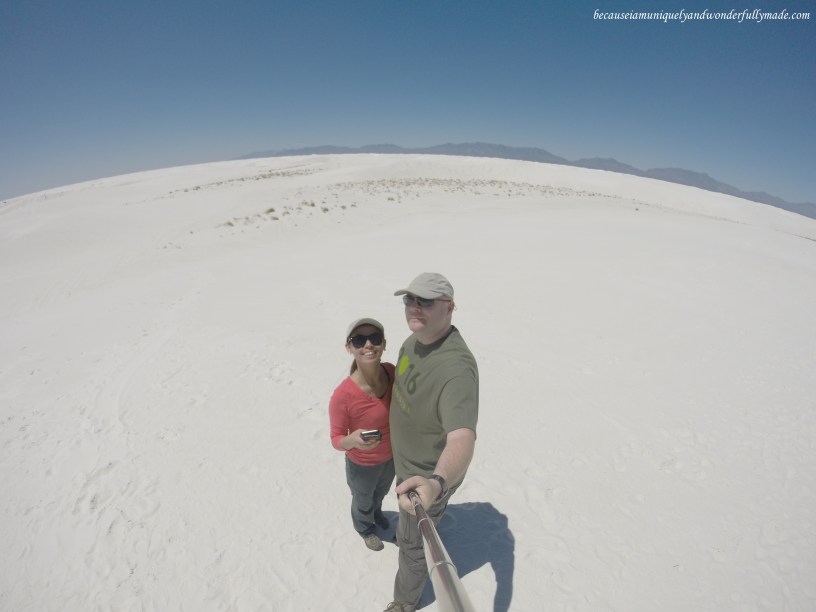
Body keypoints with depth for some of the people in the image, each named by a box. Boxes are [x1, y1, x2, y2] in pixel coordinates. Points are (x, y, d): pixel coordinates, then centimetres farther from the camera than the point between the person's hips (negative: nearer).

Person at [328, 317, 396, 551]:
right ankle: (365, 528, 63)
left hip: (392, 456, 4)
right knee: (363, 501, 29)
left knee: (381, 492, 36)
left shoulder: (392, 372, -23)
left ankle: (376, 511, 70)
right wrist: (352, 440, -42)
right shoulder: (342, 396, -38)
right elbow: (336, 439, -22)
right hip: (362, 465, -4)